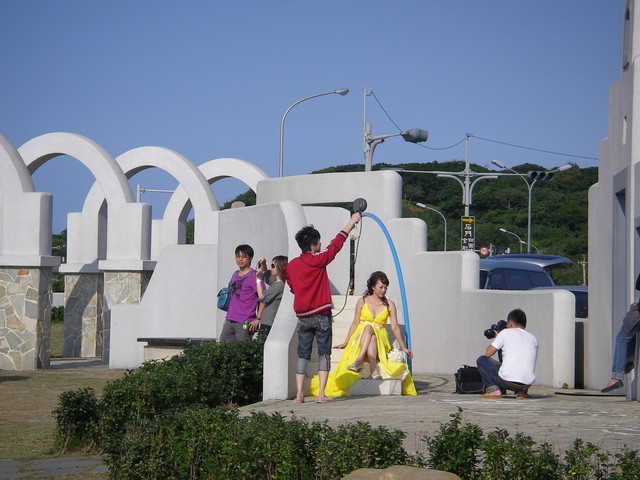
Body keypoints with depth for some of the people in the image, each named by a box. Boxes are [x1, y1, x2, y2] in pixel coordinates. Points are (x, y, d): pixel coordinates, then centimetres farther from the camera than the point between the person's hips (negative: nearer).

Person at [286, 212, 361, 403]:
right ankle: (321, 393, -6)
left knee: (303, 354, 8)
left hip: (302, 316, 4)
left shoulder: (291, 265, 5)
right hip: (321, 315, -4)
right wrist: (352, 222, 9)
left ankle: (299, 394, 0)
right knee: (324, 353, 1)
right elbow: (337, 243, 0)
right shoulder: (318, 261, -9)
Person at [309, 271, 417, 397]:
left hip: (380, 339, 0)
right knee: (368, 326, -36)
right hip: (360, 338, 0)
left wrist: (403, 347, 1)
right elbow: (355, 323, 11)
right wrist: (346, 342, 8)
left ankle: (359, 360, -56)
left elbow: (395, 327, 6)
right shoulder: (362, 301, 7)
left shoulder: (389, 305, 8)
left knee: (370, 328, -35)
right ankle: (374, 368, -54)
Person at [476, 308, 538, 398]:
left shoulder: (506, 332, 3)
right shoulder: (533, 339, 16)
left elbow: (488, 354, 5)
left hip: (507, 380, -5)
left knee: (481, 360, 17)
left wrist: (496, 338, 25)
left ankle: (493, 389, 2)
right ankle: (521, 391, 14)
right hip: (528, 383, 5)